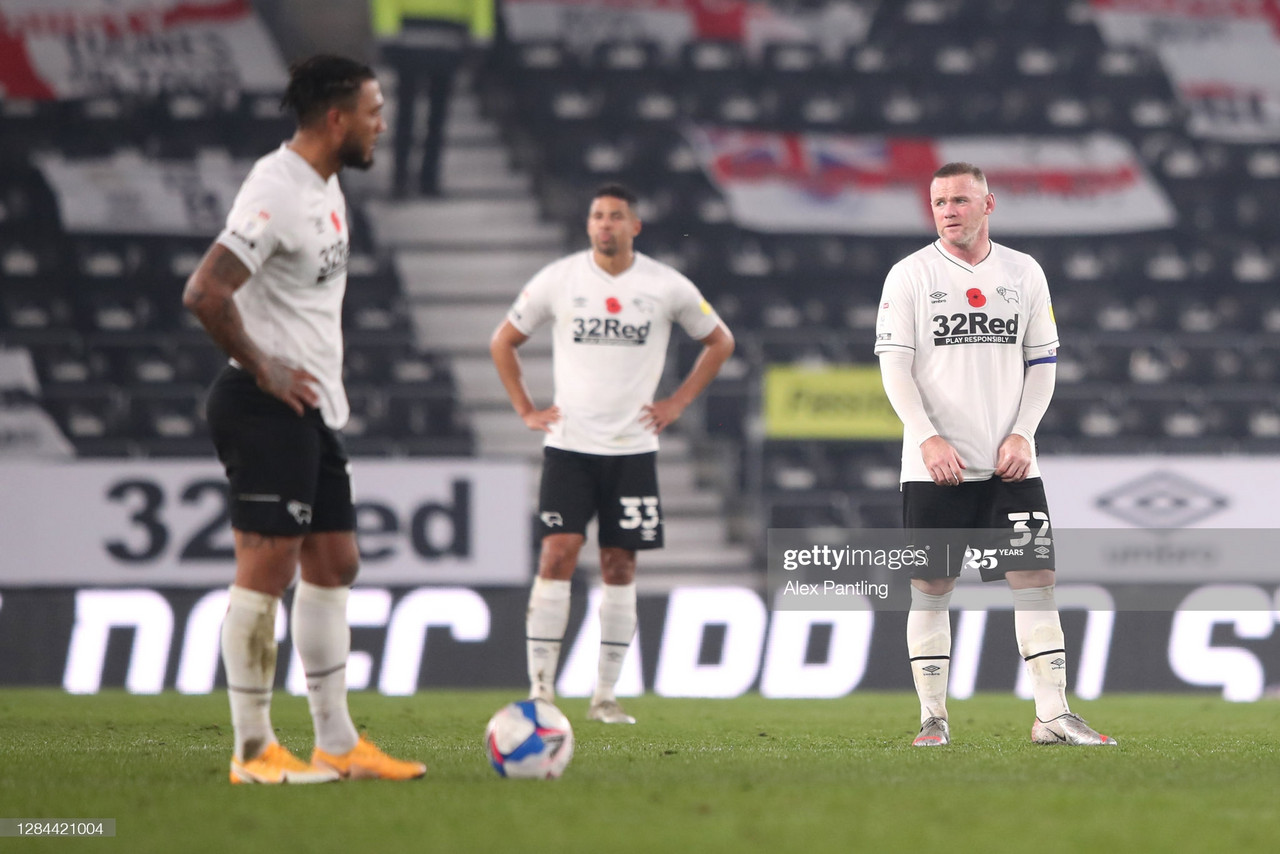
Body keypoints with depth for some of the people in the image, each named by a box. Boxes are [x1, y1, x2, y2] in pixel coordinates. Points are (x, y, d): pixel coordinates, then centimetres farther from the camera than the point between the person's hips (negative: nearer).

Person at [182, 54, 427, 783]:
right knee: (268, 566, -7)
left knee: (333, 565, 12)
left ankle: (338, 744, 17)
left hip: (316, 406, 10)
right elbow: (205, 293, -27)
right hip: (268, 406, -10)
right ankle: (254, 750, -3)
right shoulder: (277, 192, -18)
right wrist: (261, 367, -17)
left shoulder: (326, 187, 14)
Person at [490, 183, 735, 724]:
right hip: (568, 446, -1)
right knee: (558, 554, -12)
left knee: (620, 565, 2)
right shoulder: (558, 280, 0)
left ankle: (605, 695, 9)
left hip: (633, 450, 1)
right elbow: (503, 342, 13)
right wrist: (526, 410, 4)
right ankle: (540, 688, -10)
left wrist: (677, 403, 6)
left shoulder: (667, 287, 0)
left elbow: (719, 342, 14)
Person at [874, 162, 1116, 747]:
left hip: (1009, 464, 2)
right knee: (931, 586, 1)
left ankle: (1052, 715, -4)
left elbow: (1042, 363, 10)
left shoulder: (1024, 274, 8)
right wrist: (928, 438, -15)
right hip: (936, 468, -2)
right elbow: (894, 366, -3)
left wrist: (1021, 435, -4)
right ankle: (932, 717, 9)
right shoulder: (910, 276, 1)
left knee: (1035, 577, -5)